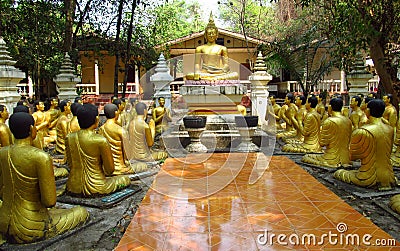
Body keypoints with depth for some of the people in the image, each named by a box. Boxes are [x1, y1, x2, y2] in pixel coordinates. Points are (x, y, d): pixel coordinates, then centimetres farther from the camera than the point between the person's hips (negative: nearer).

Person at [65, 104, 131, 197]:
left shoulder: (69, 138, -7)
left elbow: (70, 164, 5)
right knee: (126, 179, 15)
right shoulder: (101, 140, -23)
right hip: (95, 188, -6)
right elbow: (110, 170, -14)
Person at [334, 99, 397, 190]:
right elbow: (388, 152, 13)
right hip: (389, 177, 9)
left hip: (370, 179, -8)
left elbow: (352, 156, -9)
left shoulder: (361, 132, -20)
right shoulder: (390, 129, -1)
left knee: (338, 173, 11)